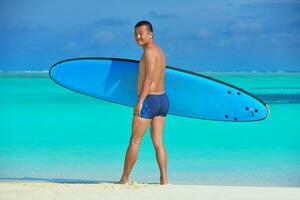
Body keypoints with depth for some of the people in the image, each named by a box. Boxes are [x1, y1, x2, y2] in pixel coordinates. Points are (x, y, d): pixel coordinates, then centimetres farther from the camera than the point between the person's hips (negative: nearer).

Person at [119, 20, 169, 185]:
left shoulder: (149, 51, -13)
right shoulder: (159, 51, 16)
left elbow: (149, 78, -22)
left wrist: (140, 102, -24)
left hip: (148, 100, -9)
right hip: (163, 99, 9)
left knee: (134, 141, 0)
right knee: (158, 142, 7)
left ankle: (124, 179, 6)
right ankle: (164, 178, 0)